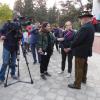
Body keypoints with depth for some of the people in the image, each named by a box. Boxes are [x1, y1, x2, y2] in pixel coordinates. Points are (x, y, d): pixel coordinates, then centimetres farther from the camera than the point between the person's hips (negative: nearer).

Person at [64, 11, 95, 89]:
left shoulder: (85, 27, -25)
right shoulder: (91, 26, 8)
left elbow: (78, 40, -25)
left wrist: (70, 48, -16)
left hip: (81, 51, -10)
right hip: (86, 50, 10)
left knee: (79, 68, 1)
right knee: (84, 66, 23)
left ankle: (77, 84, 13)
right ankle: (83, 79, 41)